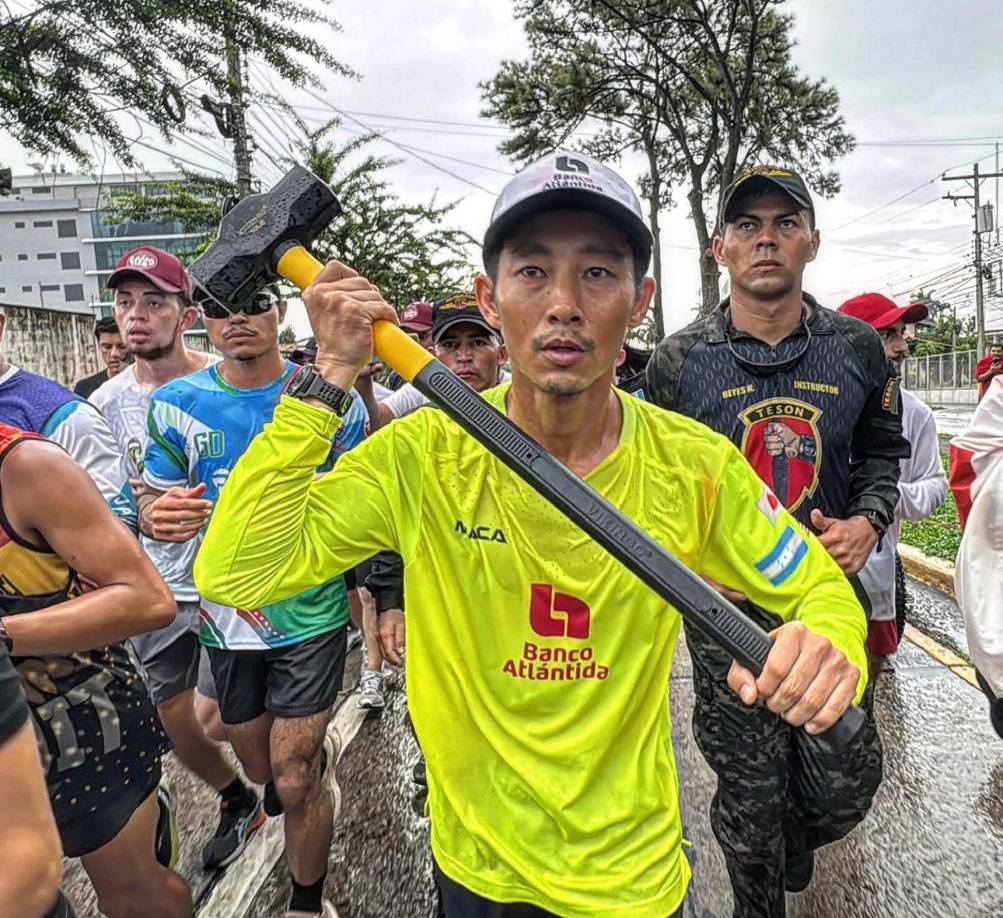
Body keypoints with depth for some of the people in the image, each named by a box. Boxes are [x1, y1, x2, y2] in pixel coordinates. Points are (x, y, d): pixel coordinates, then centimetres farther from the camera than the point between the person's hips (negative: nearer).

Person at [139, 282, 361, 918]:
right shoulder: (177, 403, -2)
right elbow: (152, 497, 6)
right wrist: (157, 516, -17)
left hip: (311, 614, -3)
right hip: (225, 616, 3)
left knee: (293, 784, 3)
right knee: (259, 767, 21)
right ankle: (319, 750, 56)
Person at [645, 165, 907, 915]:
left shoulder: (858, 348, 0)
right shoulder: (680, 361, -7)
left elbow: (881, 452, 12)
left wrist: (868, 521, -7)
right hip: (725, 602, -2)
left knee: (848, 784, 13)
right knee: (750, 794, 12)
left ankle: (797, 838, 50)